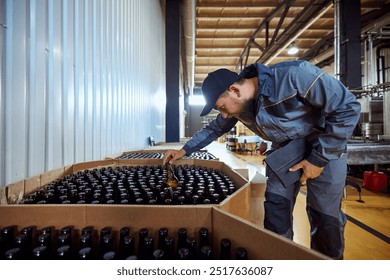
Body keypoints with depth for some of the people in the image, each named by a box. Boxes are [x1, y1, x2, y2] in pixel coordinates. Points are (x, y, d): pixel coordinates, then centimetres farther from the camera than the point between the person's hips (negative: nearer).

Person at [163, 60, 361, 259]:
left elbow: (348, 107, -23)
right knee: (275, 207, -1)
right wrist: (184, 151, 1)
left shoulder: (294, 76, -32)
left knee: (325, 214, 1)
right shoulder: (237, 104, -13)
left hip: (326, 148, -4)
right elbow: (215, 128, 5)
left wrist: (319, 158, -22)